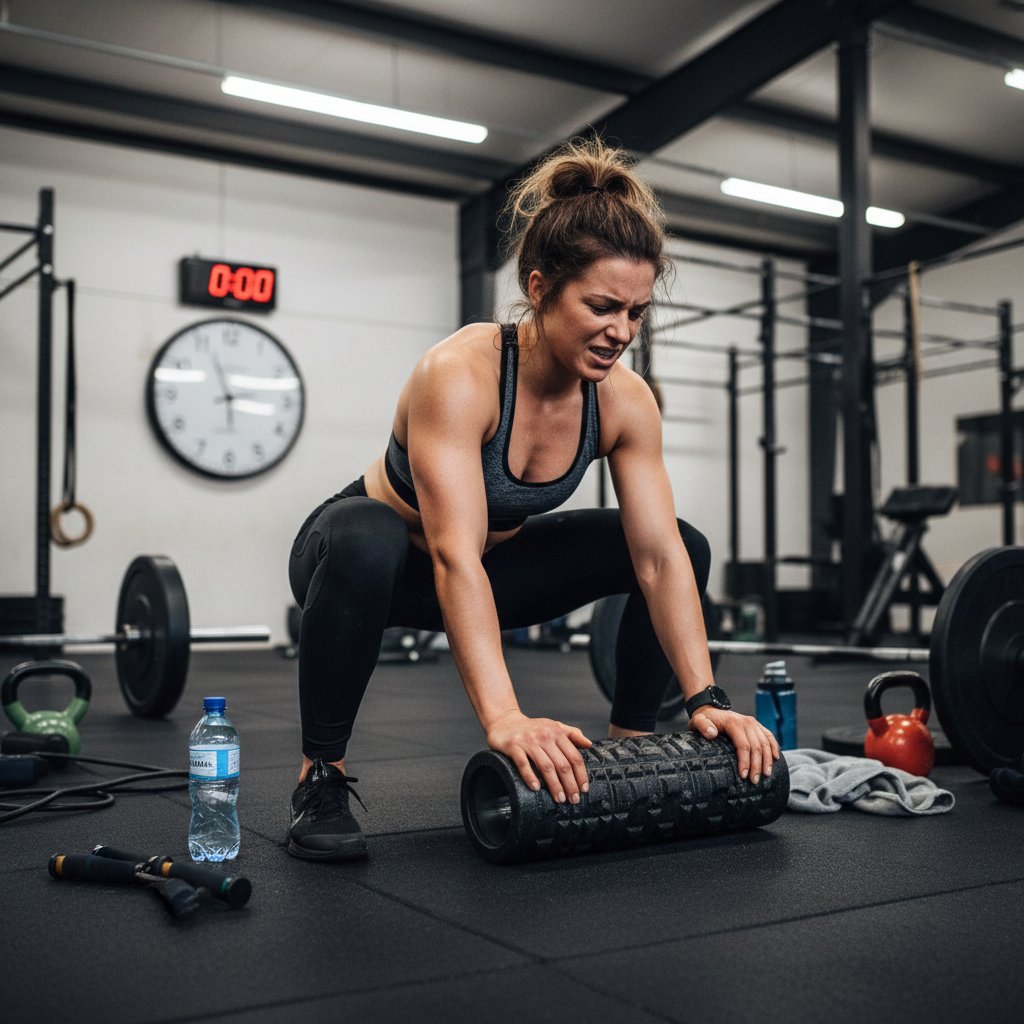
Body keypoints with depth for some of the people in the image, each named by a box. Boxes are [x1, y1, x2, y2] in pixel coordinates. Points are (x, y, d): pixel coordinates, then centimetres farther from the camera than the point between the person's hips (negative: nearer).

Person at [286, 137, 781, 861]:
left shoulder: (625, 401, -16)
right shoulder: (460, 373, -34)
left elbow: (661, 558, -16)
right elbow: (455, 560, -43)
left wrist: (706, 699, -24)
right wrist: (503, 718, -52)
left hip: (498, 562, 6)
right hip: (392, 559, -5)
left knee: (688, 547, -4)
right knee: (363, 543, -42)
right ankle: (321, 776, -22)